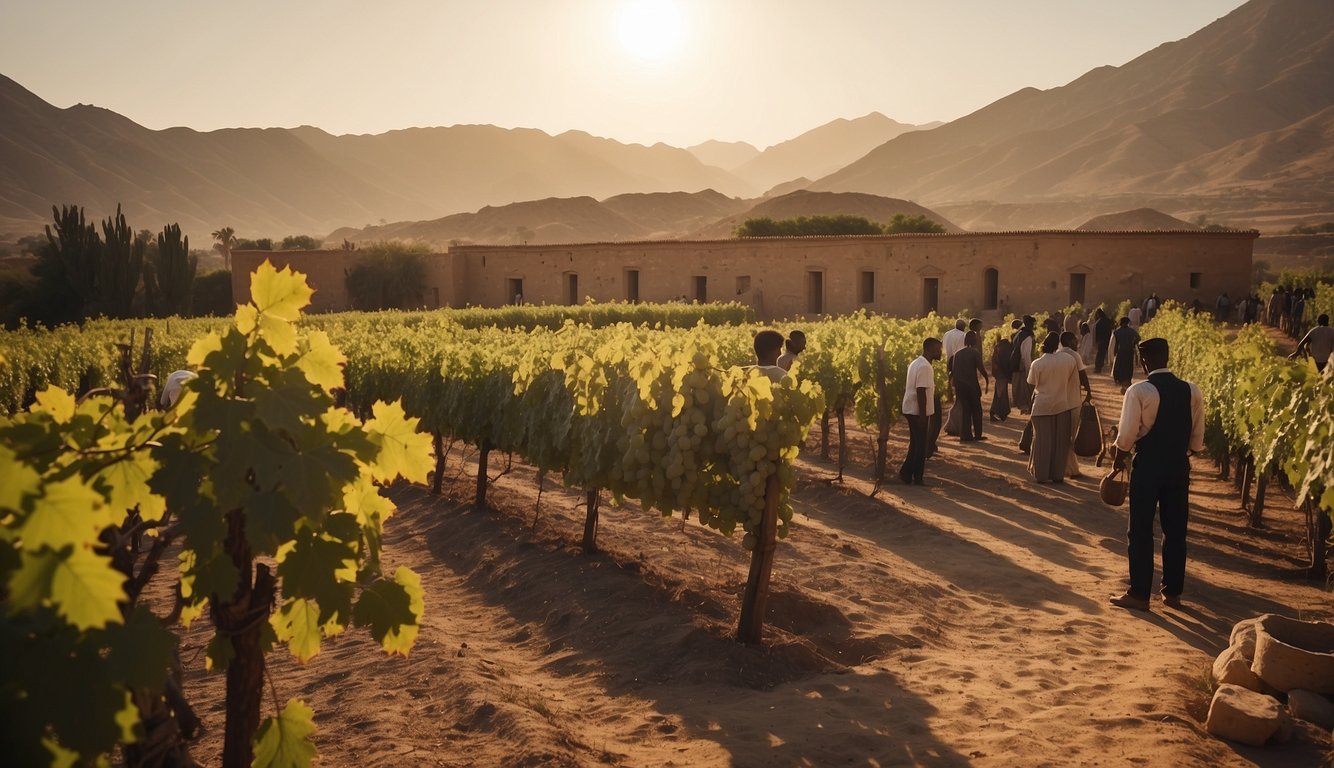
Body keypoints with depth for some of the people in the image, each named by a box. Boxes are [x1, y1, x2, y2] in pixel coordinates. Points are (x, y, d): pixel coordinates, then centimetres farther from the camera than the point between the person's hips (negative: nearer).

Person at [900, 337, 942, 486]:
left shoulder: (915, 363, 13)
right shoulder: (925, 367, -18)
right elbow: (921, 392, -23)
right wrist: (923, 416, -22)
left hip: (910, 410, 10)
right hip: (917, 412, -10)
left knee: (915, 444, 15)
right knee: (920, 446, 0)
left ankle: (906, 473, 16)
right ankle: (917, 478, 6)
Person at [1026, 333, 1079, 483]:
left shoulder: (1037, 364, -14)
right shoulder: (1069, 360, -8)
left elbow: (1032, 385, -5)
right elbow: (1074, 380, 4)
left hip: (1042, 406, -1)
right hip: (1062, 405, 1)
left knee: (1043, 441, 9)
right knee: (1060, 442, 11)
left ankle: (1041, 475, 12)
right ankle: (1058, 475, 15)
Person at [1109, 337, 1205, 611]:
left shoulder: (1139, 391, -14)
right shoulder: (1191, 390, 1)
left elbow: (1127, 435, -13)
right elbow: (1198, 436, 6)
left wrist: (1118, 459, 4)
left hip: (1148, 465, -5)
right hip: (1179, 465, 5)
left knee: (1141, 531, 4)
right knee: (1175, 530, 13)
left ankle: (1139, 594, 7)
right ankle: (1172, 592, 22)